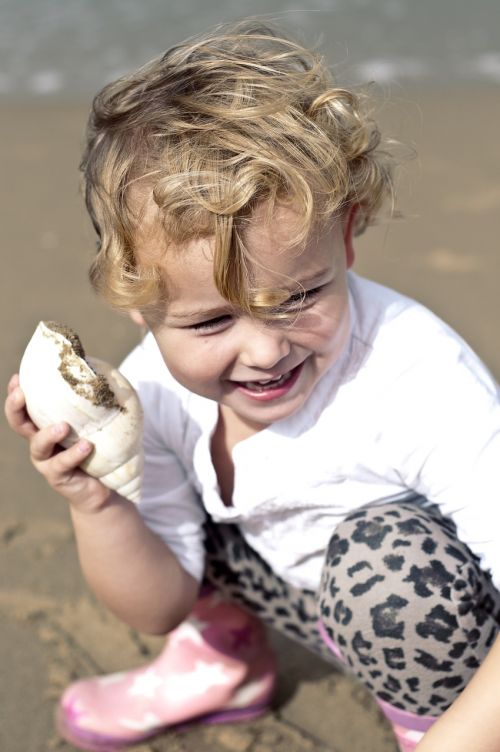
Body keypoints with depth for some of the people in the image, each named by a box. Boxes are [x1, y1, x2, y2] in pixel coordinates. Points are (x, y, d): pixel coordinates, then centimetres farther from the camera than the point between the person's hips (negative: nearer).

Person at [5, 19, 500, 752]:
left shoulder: (426, 387, -37)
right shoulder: (154, 390, -20)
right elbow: (159, 607, -9)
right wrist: (95, 506, -28)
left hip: (439, 618, -4)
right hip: (307, 597, 5)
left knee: (394, 557, -38)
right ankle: (223, 654, 17)